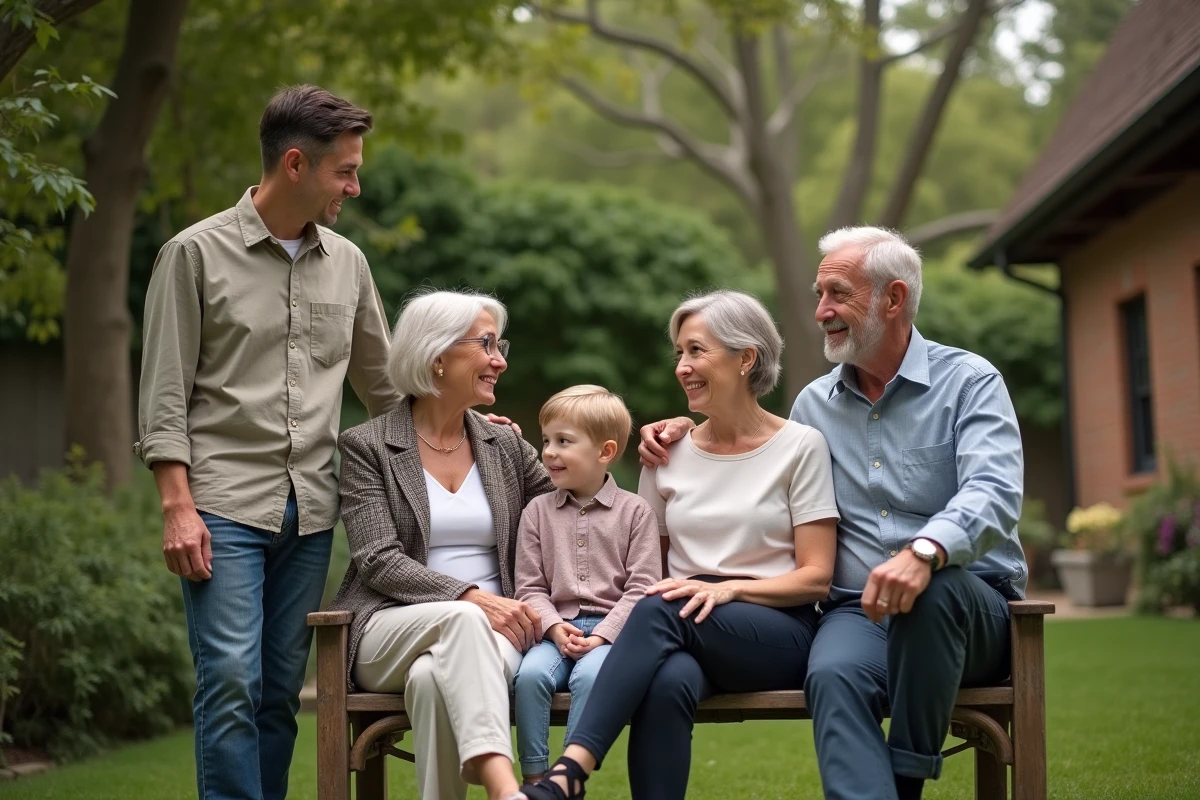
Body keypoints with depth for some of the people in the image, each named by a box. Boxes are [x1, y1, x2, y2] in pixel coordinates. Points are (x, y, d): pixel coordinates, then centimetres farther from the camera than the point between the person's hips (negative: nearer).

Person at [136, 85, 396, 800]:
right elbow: (165, 395, -3)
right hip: (225, 504, -4)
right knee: (231, 681, -11)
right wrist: (177, 505, -11)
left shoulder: (346, 263, 12)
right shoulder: (196, 253, -1)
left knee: (282, 688, 6)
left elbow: (382, 386, 23)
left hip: (311, 509, 5)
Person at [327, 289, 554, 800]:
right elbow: (378, 562, -8)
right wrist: (470, 597, -21)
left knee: (434, 676, -36)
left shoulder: (506, 447, 16)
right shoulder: (366, 447, 3)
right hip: (388, 631, -2)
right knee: (462, 619, -38)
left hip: (489, 631, 3)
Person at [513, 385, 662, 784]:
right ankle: (534, 776, -21)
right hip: (557, 628, 2)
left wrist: (601, 635, -13)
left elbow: (641, 587, -2)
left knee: (590, 674, -33)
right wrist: (554, 627, -10)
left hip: (611, 629, -2)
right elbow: (530, 587, 9)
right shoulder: (538, 512, 12)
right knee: (530, 673, -28)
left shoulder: (635, 512, 4)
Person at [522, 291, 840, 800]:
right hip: (687, 633, 3)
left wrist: (730, 588, -17)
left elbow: (816, 578, -2)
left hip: (779, 633, -3)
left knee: (661, 610, -34)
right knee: (667, 682, -37)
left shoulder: (799, 446, 2)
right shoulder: (669, 452, 13)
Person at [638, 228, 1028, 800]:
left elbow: (993, 493, -17)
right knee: (833, 674, -32)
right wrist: (691, 432, 19)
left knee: (934, 591, -38)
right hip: (858, 611, 3)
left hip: (970, 609, -2)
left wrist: (925, 551, -37)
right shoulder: (814, 404, 17)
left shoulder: (969, 382, 1)